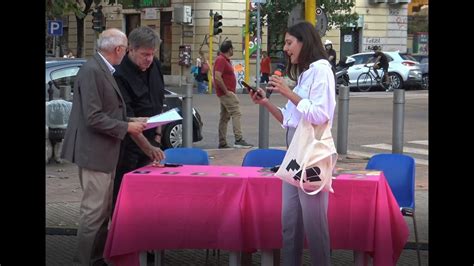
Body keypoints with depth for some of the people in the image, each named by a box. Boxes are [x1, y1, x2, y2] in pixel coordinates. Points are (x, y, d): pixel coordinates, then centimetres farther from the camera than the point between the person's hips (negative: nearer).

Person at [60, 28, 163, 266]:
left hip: (105, 153, 10)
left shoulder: (104, 70, 12)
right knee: (94, 210, -5)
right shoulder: (92, 71, -18)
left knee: (103, 210, 15)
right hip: (93, 152, -10)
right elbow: (93, 117, -21)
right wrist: (127, 127, -14)